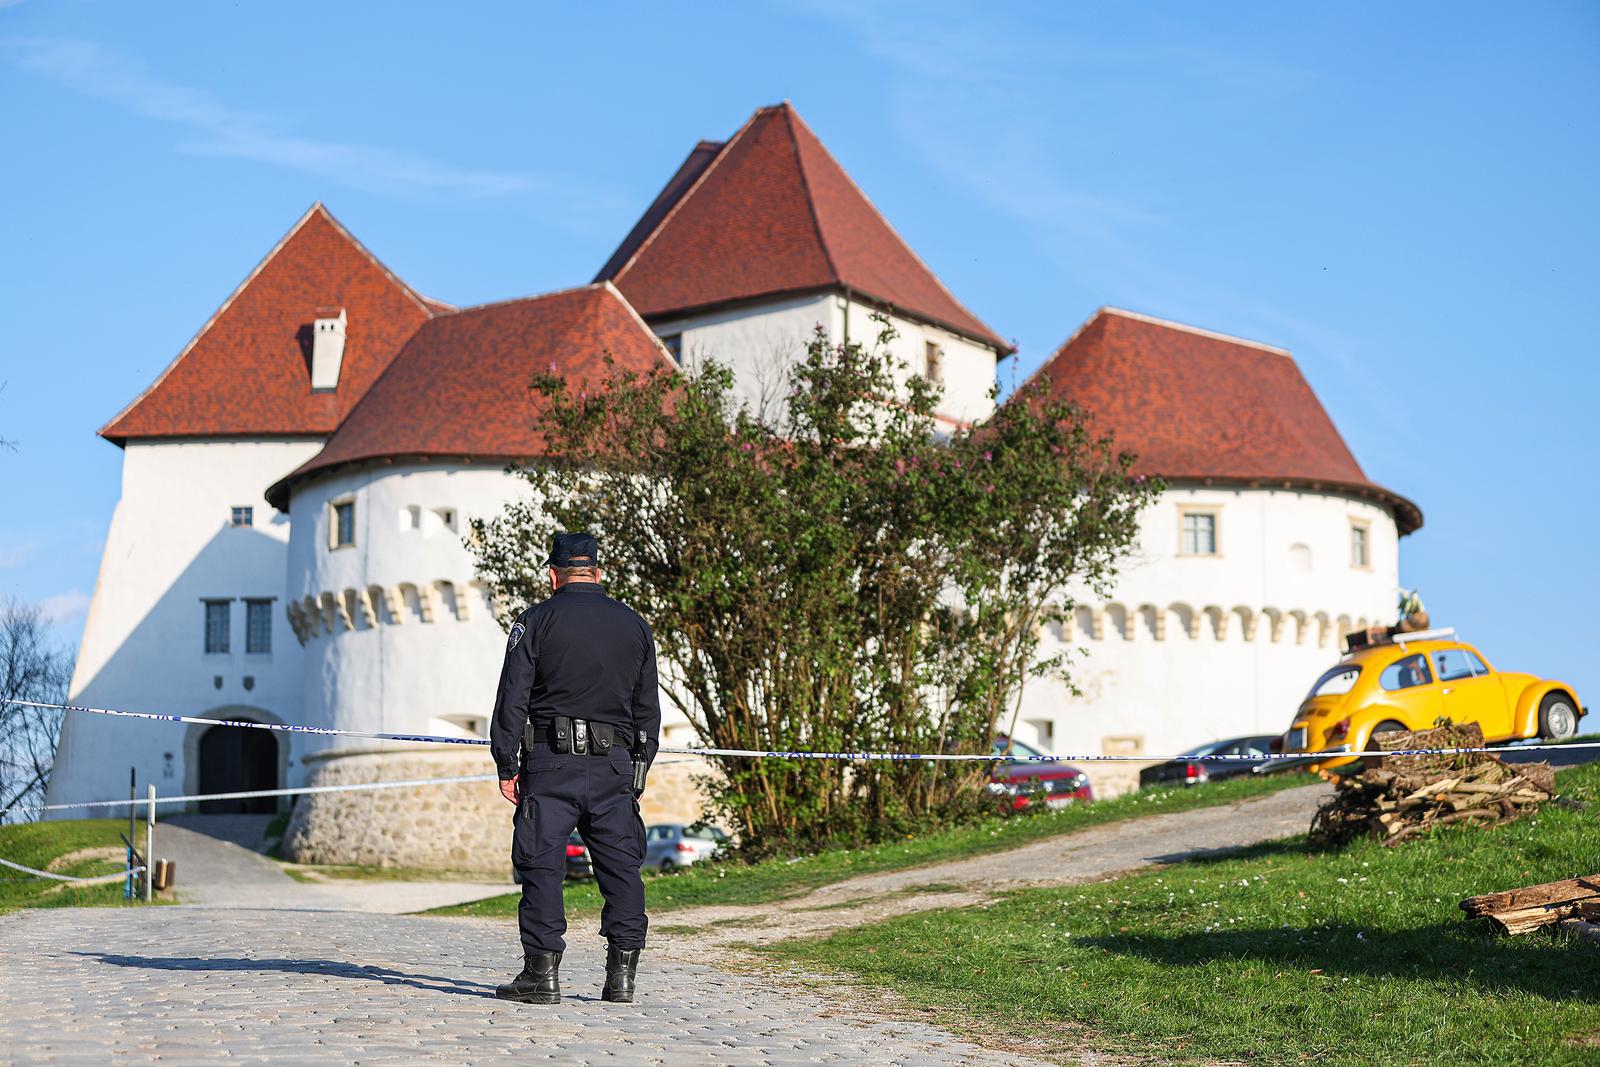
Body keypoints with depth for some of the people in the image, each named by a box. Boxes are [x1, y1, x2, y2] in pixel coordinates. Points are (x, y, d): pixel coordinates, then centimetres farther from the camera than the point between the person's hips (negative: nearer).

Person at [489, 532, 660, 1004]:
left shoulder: (537, 620, 1)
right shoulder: (634, 625, 13)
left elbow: (512, 699, -3)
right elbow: (648, 709, 14)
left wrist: (506, 766, 1)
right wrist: (638, 770, 18)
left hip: (551, 761, -3)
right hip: (615, 766, 3)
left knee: (542, 864, 0)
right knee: (621, 867, 6)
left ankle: (542, 973, -1)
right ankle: (622, 974, 5)